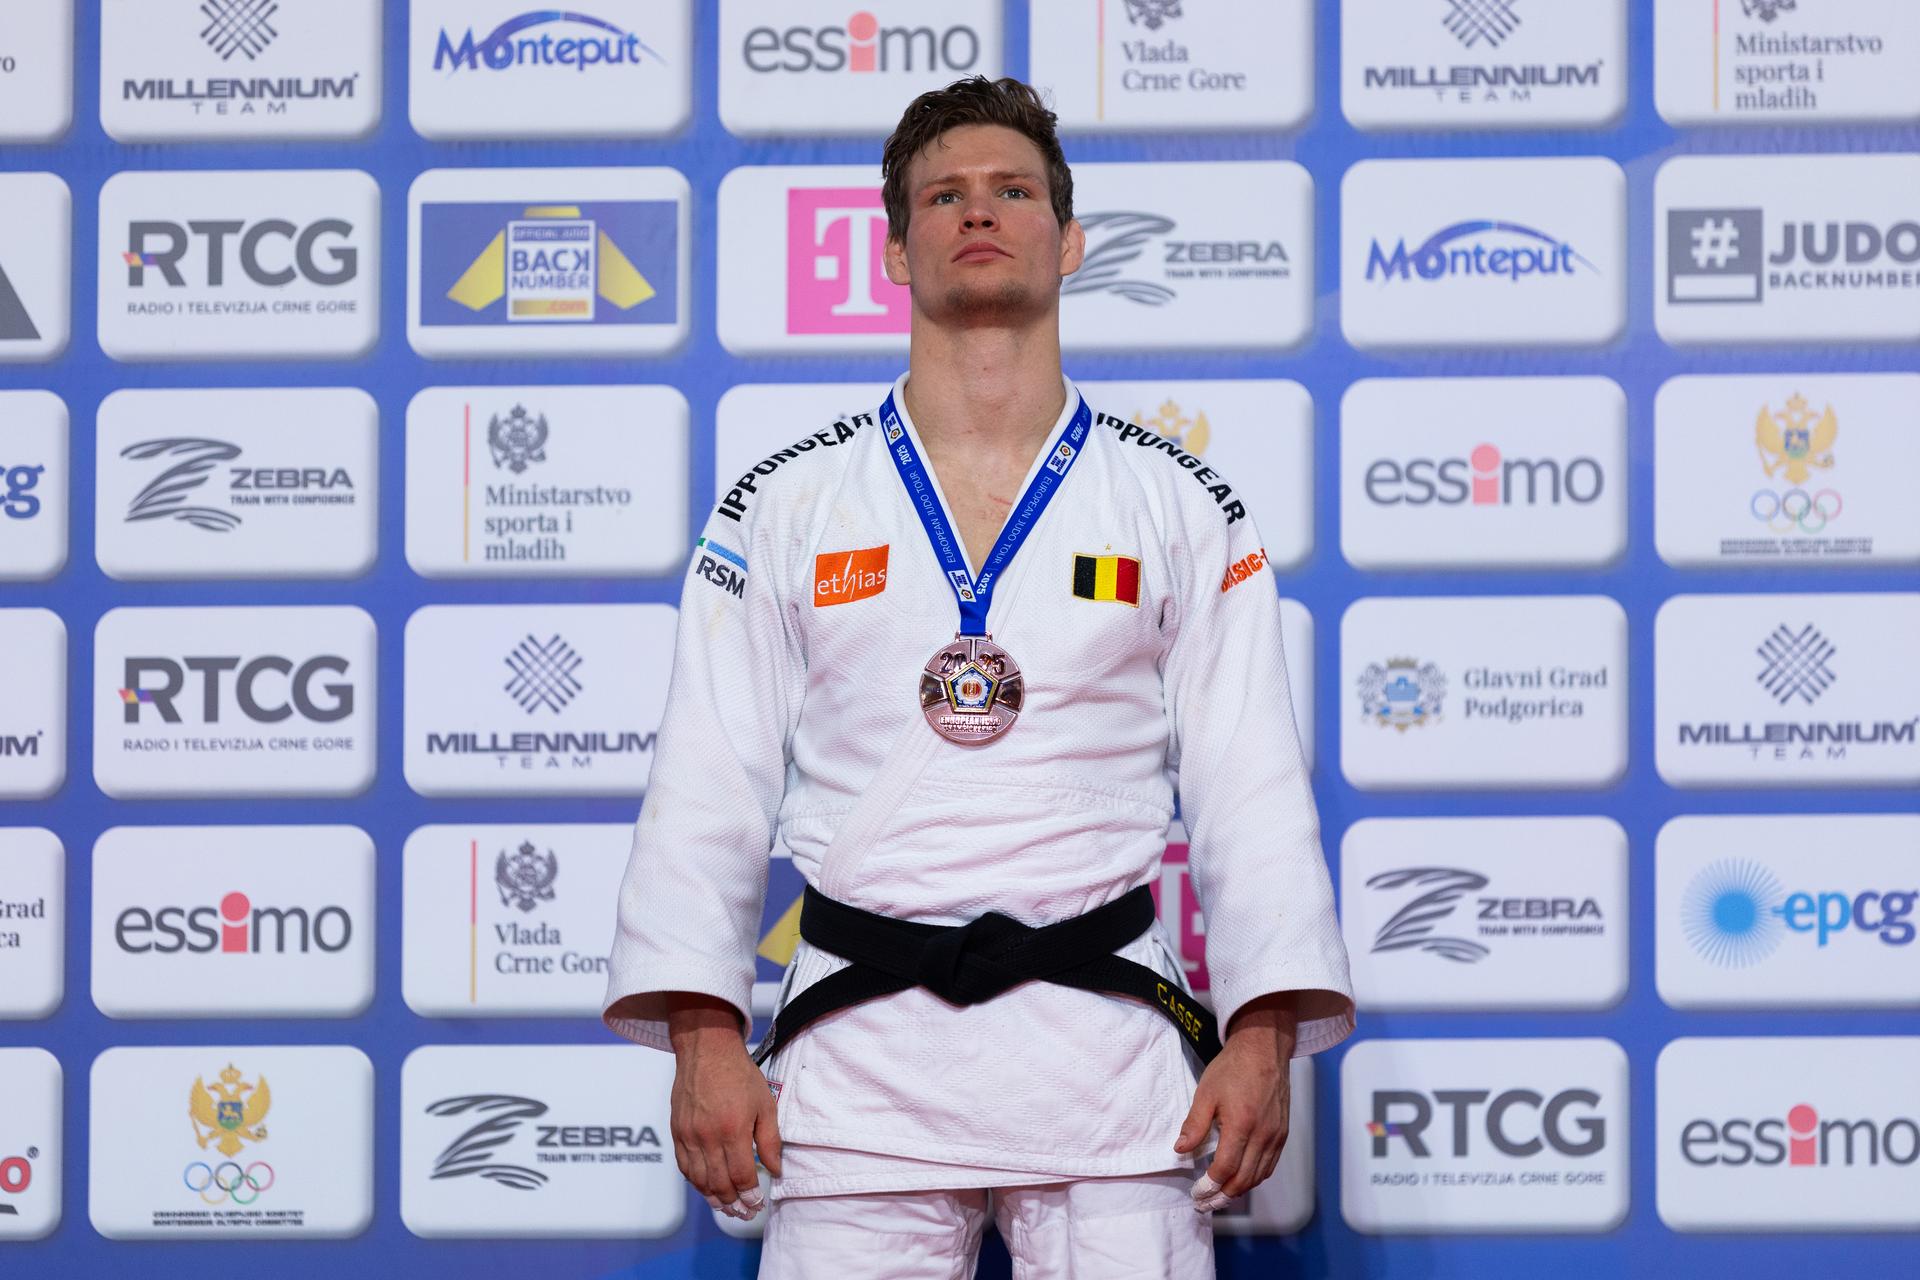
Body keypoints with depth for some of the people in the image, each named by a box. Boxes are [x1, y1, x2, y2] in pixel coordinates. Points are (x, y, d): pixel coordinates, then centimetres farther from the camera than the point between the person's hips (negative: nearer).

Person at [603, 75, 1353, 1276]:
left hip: (1105, 1036, 0)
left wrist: (1264, 1039, -5)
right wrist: (704, 1037, -4)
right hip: (862, 1037, 0)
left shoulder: (1186, 509, 9)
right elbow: (710, 790, 7)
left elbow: (1253, 793, 6)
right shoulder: (786, 507, 9)